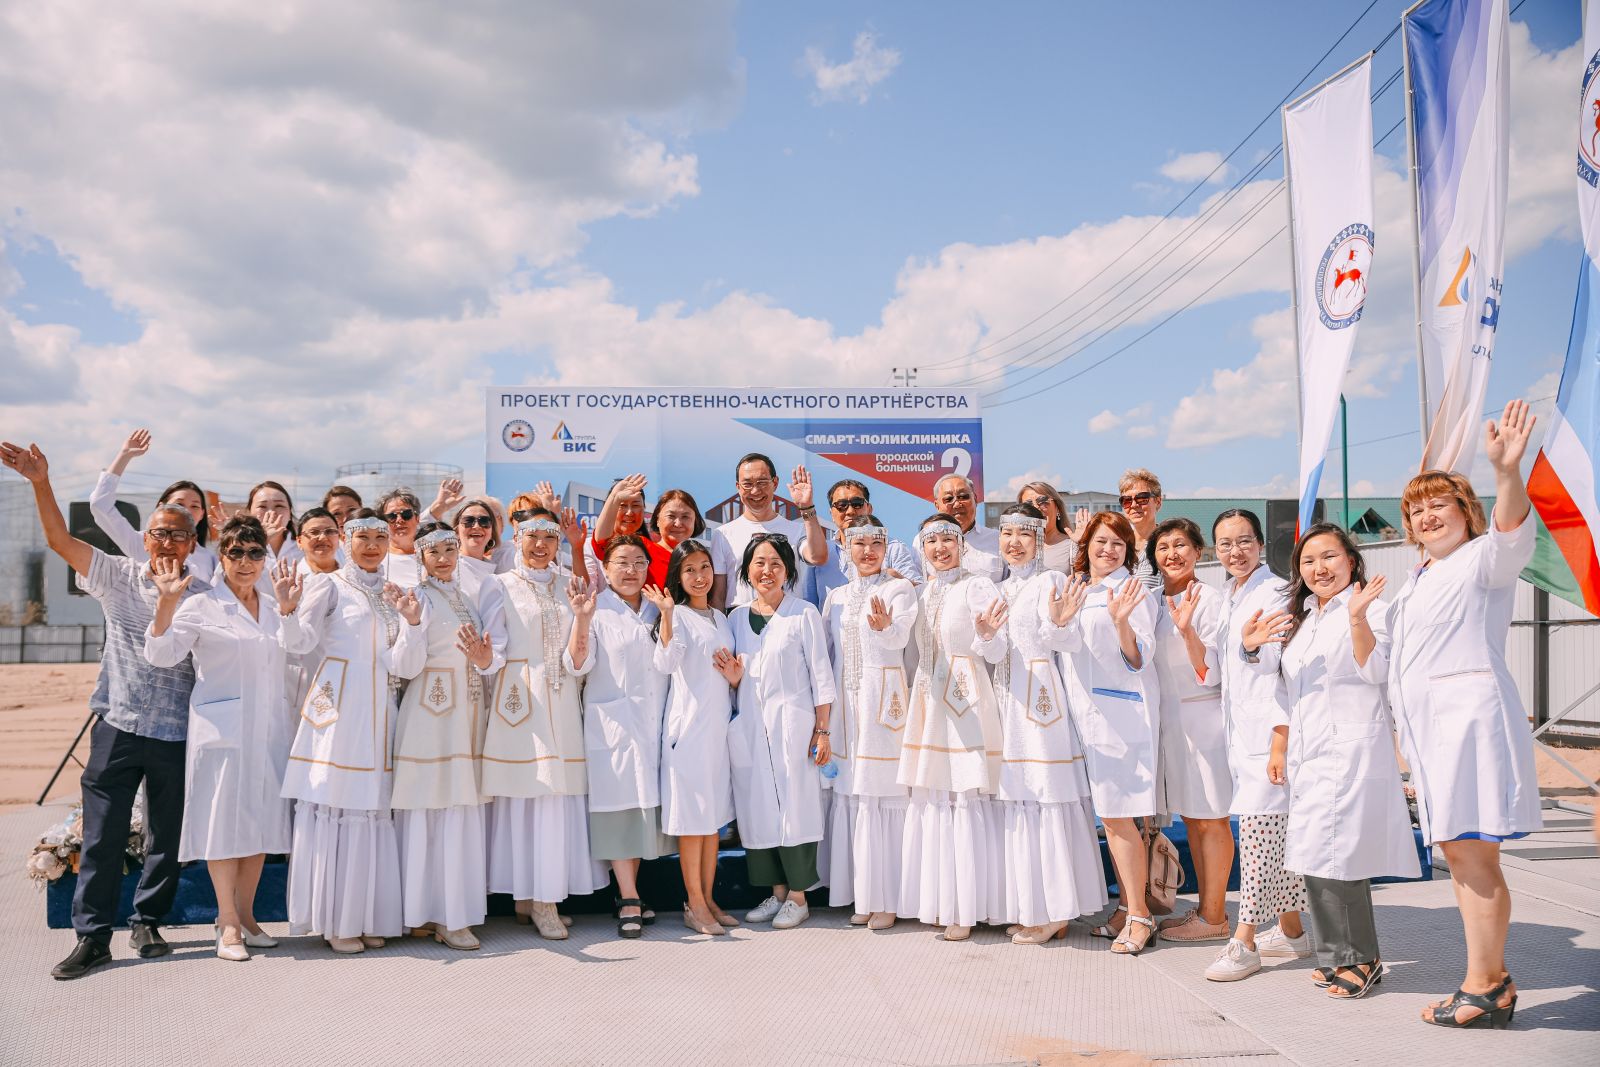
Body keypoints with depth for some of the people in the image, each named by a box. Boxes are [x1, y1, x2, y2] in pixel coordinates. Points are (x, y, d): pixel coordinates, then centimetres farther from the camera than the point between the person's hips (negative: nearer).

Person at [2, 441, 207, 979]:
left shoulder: (204, 594, 1)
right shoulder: (118, 576, 3)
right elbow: (61, 540, -4)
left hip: (178, 733, 0)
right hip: (118, 727, 0)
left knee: (167, 836, 10)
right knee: (102, 836, 2)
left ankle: (147, 922, 27)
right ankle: (92, 937, 11)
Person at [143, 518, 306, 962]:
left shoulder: (274, 608, 12)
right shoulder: (202, 606, -1)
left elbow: (294, 653, -2)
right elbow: (161, 654, -8)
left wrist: (289, 607, -14)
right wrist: (166, 603, -20)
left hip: (269, 726, 5)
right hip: (222, 728, -5)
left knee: (261, 820, 8)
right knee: (224, 821, -2)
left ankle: (246, 915, 20)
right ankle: (228, 924, 7)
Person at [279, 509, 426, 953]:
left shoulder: (394, 594, 15)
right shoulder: (332, 587, 3)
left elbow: (404, 666, 5)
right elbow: (299, 640, -13)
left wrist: (412, 621, -9)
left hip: (379, 712, 4)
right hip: (338, 708, -4)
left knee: (374, 808, 5)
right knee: (336, 804, -3)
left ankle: (367, 917, 13)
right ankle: (336, 920, 6)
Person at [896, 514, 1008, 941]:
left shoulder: (978, 587, -5)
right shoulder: (919, 593, 14)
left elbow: (996, 654, -13)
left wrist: (987, 635, -32)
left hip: (967, 705, -6)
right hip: (928, 703, 6)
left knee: (969, 801, -4)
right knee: (930, 801, 8)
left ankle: (967, 907, 6)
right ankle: (938, 900, 19)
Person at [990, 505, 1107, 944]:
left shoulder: (1051, 581, -7)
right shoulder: (1001, 588, 16)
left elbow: (1066, 640, -22)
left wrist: (1059, 622, -42)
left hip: (1042, 699, -8)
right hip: (1007, 699, 8)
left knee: (1047, 801, -3)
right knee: (1019, 800, 10)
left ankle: (1054, 912, 5)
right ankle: (1030, 907, 18)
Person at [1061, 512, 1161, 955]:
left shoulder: (1133, 591, -6)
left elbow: (1138, 659, -13)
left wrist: (1122, 621, -29)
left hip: (1124, 712, -7)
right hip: (1088, 713, 7)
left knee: (1118, 813, -8)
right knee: (1108, 814, 11)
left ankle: (1139, 916, 0)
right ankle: (1126, 906, 21)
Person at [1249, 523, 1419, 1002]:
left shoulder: (1370, 608, -2)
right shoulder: (1298, 618, 20)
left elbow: (1377, 671, -14)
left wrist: (1358, 617, -25)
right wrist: (1278, 748, 18)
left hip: (1353, 750, -7)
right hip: (1308, 753, 7)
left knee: (1336, 853, -11)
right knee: (1314, 859, 5)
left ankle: (1360, 958, 2)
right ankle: (1337, 955, 16)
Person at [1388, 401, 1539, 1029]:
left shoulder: (1482, 559, -2)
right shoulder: (1418, 582, 24)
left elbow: (1512, 530, -25)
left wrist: (1507, 471, -42)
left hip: (1469, 712, -9)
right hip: (1427, 724, 9)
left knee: (1472, 852, -10)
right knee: (1456, 854, 10)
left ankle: (1482, 988, -4)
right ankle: (1494, 979, 18)